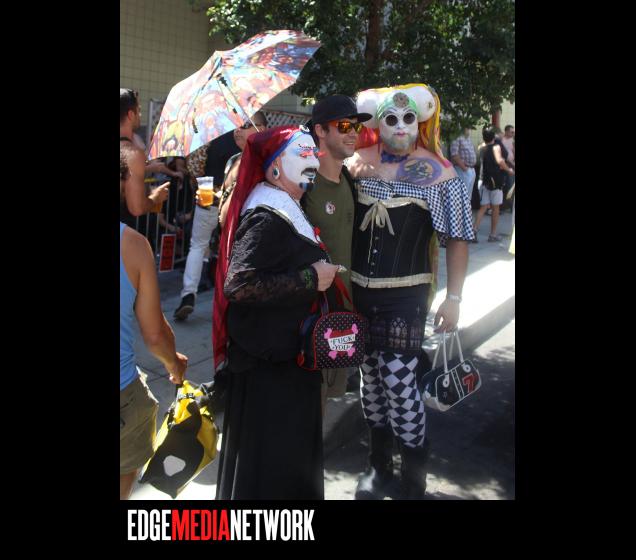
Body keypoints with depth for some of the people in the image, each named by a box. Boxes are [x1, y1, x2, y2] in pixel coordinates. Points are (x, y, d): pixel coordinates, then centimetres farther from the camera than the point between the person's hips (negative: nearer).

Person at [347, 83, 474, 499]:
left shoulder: (438, 175, -8)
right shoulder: (357, 164, 2)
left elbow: (457, 240, -5)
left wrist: (453, 298, -9)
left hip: (406, 295, -4)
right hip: (357, 291, 4)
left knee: (399, 380, -6)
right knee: (371, 376, 14)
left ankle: (414, 478, 17)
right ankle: (379, 464, 33)